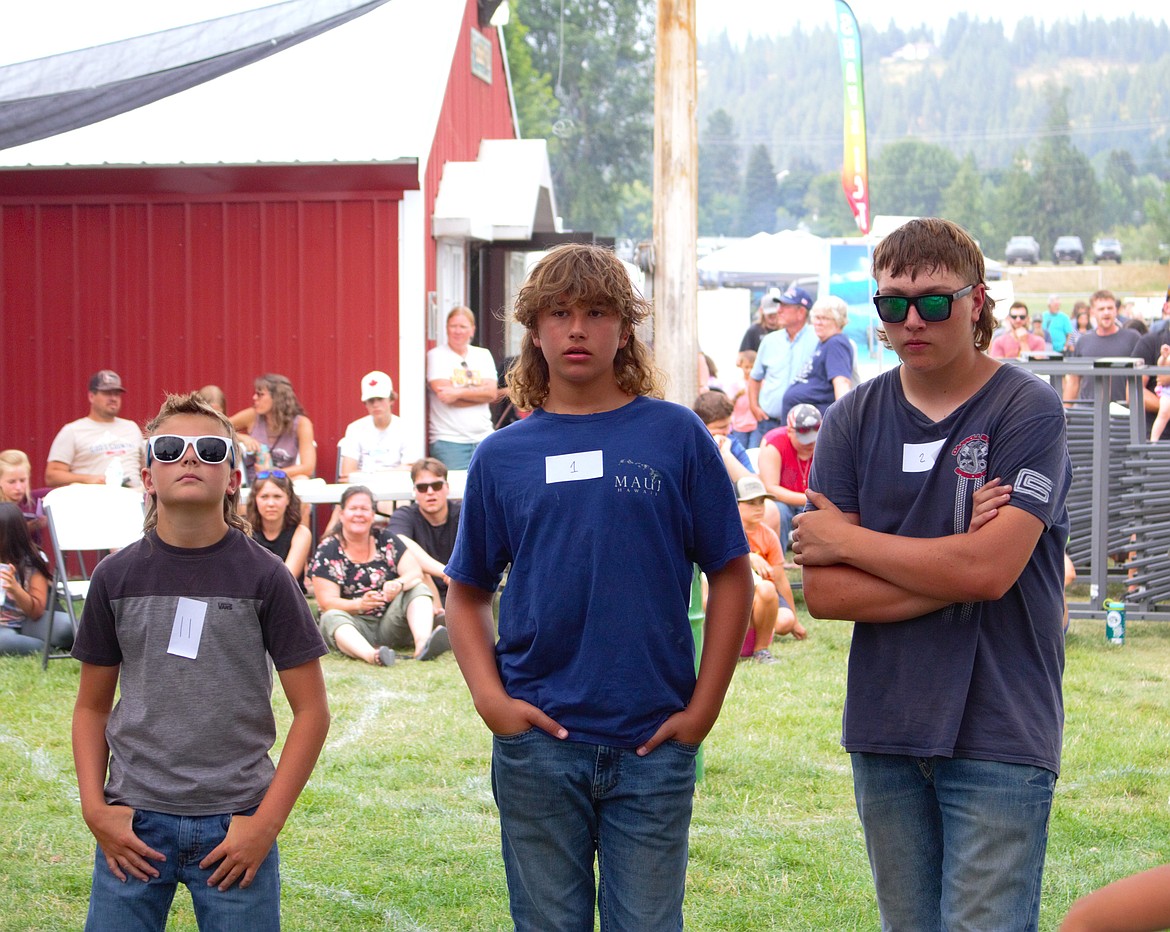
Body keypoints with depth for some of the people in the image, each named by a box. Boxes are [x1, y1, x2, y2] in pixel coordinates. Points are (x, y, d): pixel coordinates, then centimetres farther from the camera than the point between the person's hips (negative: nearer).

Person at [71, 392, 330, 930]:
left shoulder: (264, 577, -3)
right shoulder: (117, 577, 3)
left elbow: (311, 710, -1)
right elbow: (92, 706, 11)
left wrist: (266, 823, -7)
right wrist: (95, 808, -1)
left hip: (233, 825, -1)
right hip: (135, 822, 1)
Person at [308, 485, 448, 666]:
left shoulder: (386, 541, 9)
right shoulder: (327, 551, -1)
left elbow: (416, 573, -3)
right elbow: (327, 602, -9)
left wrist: (399, 583, -27)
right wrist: (359, 605, -29)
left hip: (389, 624, 3)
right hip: (354, 627, -3)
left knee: (418, 589, -17)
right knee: (332, 617, -33)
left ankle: (422, 644, -47)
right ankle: (370, 655, -63)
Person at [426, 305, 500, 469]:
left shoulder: (483, 355, 13)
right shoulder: (436, 356, 2)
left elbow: (492, 393, -1)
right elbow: (444, 395, -10)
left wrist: (459, 392, -13)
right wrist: (478, 394, -3)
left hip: (483, 438, 4)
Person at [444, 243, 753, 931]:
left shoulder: (675, 435, 0)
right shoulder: (504, 456, 5)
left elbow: (732, 575, 2)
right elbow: (467, 592, 12)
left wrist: (704, 706, -4)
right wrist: (490, 698, -3)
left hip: (653, 744, -1)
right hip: (538, 740, 1)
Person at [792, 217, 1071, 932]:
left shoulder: (1028, 409, -6)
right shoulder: (855, 419, 6)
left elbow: (989, 570, -18)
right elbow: (822, 592, -2)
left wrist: (844, 539, -7)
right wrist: (951, 571, -13)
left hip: (998, 734, -4)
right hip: (884, 731, 4)